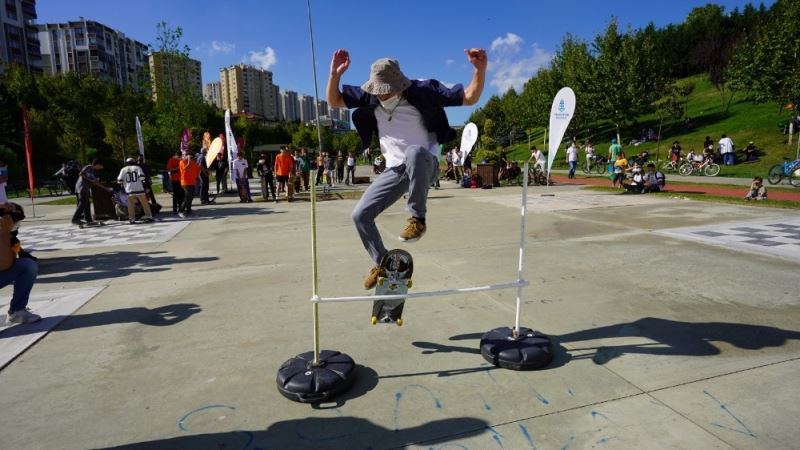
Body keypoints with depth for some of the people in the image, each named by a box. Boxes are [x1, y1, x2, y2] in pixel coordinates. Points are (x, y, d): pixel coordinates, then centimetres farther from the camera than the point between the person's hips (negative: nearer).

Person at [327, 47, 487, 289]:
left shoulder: (421, 91, -12)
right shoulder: (370, 97, 0)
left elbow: (470, 97, -13)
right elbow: (334, 101, 5)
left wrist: (480, 69, -30)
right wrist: (335, 73, -12)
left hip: (424, 166, -5)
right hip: (394, 170, 5)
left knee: (415, 151, -42)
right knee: (360, 214, -4)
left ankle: (418, 217, -24)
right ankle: (381, 263, 19)